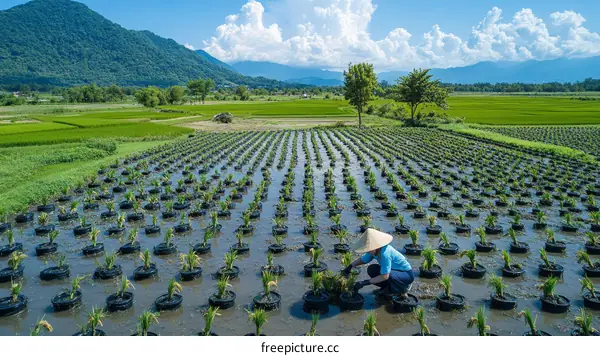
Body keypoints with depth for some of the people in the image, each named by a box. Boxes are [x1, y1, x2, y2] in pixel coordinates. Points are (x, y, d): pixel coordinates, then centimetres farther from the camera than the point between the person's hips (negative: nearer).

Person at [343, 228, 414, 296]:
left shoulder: (385, 253, -35)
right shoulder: (374, 250, -10)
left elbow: (384, 276, -34)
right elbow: (362, 260, 5)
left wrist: (365, 282, -32)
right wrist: (350, 266, -12)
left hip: (407, 274, -8)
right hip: (395, 270, 8)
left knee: (389, 275, -37)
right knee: (371, 270, -7)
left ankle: (404, 288, -4)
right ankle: (389, 287, 11)